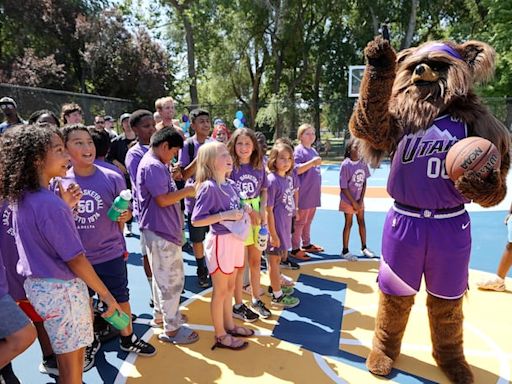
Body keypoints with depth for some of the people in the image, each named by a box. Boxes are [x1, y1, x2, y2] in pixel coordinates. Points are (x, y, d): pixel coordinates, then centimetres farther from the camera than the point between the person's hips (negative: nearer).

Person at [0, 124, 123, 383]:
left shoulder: (21, 198, 2)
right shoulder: (49, 203, -25)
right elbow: (75, 259, -23)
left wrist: (65, 206, 4)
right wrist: (106, 294, -15)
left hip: (36, 284, 9)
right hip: (61, 289, -9)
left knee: (68, 357, 25)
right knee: (71, 363, 10)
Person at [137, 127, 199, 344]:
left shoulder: (154, 165, 15)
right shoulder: (153, 166, -18)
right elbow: (162, 199, -23)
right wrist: (187, 191, -13)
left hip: (161, 230, 11)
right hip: (161, 231, -11)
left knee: (162, 277, 22)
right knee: (172, 280, -2)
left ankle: (161, 315, 38)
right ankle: (171, 329, 9)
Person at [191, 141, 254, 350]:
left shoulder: (231, 184, 4)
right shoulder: (208, 187, -19)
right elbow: (196, 220, -21)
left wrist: (244, 209, -3)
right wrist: (224, 215, -25)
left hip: (235, 239, 7)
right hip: (220, 241, -7)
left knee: (230, 287, 21)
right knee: (220, 290, 8)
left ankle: (229, 325, 39)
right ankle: (220, 336, 25)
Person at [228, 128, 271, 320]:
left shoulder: (259, 166, 3)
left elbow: (264, 191, 10)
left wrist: (262, 211, -6)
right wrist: (247, 211, -17)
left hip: (257, 216, 5)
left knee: (256, 261, 15)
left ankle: (256, 300, 34)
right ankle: (238, 305, 23)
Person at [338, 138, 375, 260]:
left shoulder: (363, 163, -4)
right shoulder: (345, 165, -18)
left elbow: (364, 183, 2)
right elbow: (343, 187, -16)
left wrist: (361, 200, -5)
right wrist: (353, 202, -13)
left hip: (359, 199, 5)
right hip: (348, 200, -5)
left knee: (362, 222, 13)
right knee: (348, 224, 4)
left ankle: (364, 248, 30)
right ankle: (345, 251, 18)